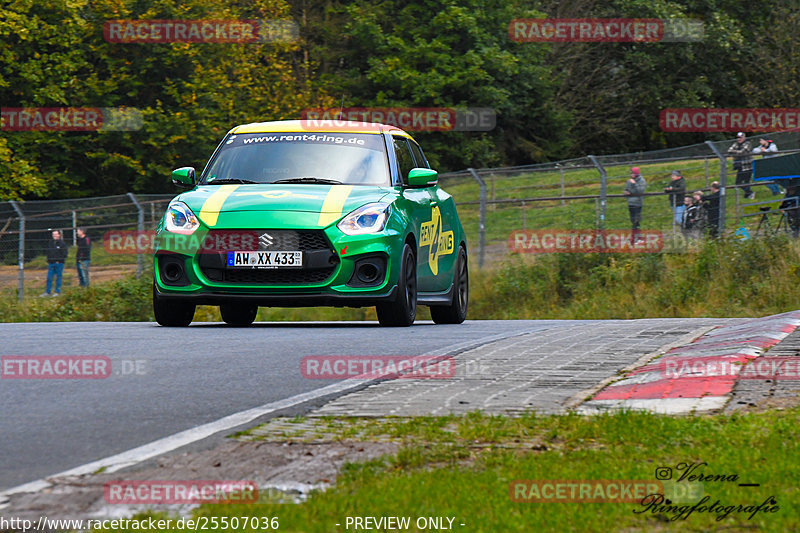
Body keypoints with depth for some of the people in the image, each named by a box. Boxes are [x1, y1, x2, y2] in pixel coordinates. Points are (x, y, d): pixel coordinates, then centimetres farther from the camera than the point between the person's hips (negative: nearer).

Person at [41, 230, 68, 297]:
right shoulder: (50, 243, 11)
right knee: (49, 277, 3)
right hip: (51, 263, 5)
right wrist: (48, 260, 7)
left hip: (59, 263, -5)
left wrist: (59, 261, -12)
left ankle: (57, 292, 7)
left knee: (58, 277, 1)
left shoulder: (62, 243, -4)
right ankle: (47, 292, 8)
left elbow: (64, 254, -5)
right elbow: (48, 252, 19)